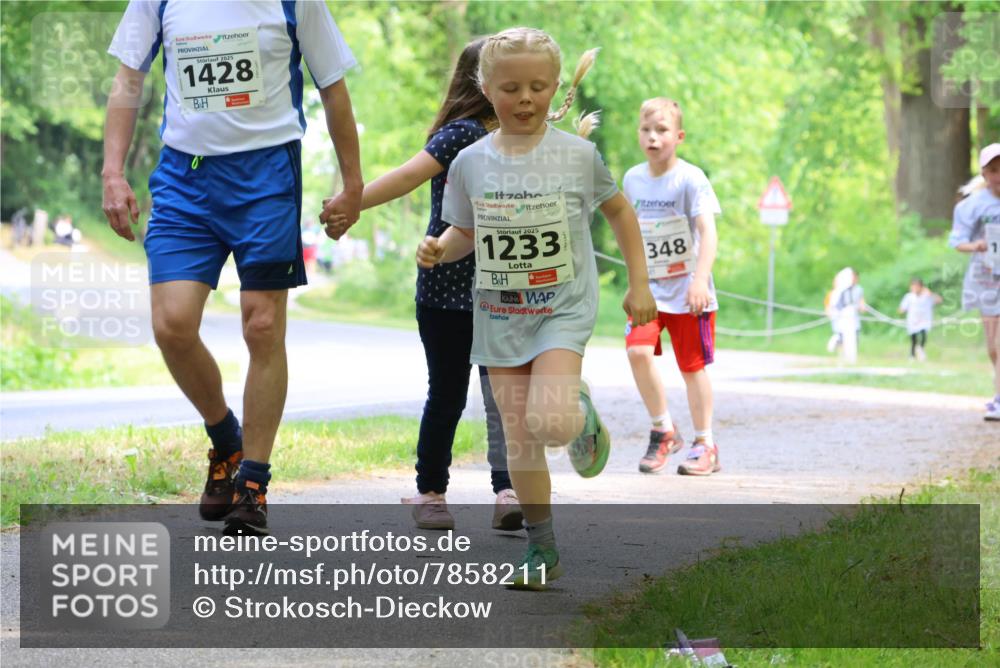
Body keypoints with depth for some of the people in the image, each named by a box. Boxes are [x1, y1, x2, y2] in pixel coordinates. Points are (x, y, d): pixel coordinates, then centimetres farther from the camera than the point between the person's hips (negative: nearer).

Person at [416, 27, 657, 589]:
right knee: (518, 434, 4)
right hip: (500, 314, 3)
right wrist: (439, 249, -11)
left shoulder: (579, 155, -6)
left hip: (562, 310, -3)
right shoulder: (471, 163, -1)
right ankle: (542, 548, 17)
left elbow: (619, 211, 7)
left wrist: (639, 284, 5)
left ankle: (583, 414, 14)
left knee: (549, 423, -23)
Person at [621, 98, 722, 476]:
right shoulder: (632, 179, 4)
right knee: (638, 351, -16)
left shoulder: (691, 179, -13)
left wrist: (700, 279, -34)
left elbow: (708, 231, -22)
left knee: (692, 366, 4)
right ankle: (663, 431, 1)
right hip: (648, 288, 4)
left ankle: (705, 445, 18)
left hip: (687, 290, -4)